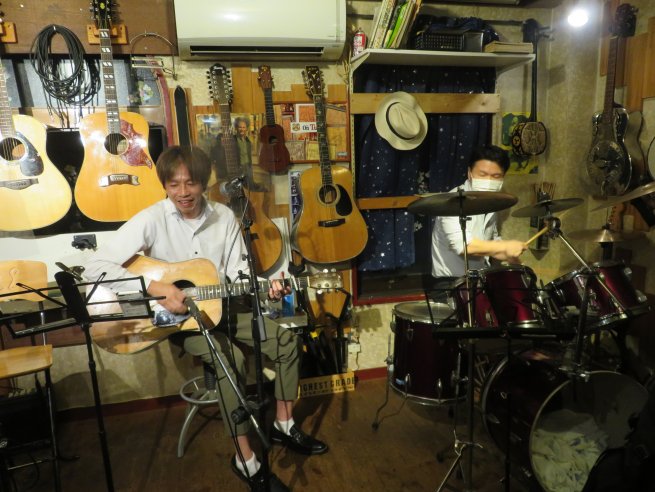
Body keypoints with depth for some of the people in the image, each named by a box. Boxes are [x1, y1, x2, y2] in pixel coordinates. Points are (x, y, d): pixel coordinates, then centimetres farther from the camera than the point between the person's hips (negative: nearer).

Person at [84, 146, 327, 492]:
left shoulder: (224, 217, -3)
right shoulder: (151, 219, -16)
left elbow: (238, 271, 2)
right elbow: (95, 267, -20)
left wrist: (263, 287, -18)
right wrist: (154, 286, -30)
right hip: (175, 316, -5)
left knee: (286, 339, -6)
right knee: (231, 358, -30)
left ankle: (284, 425, 12)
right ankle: (246, 460, -12)